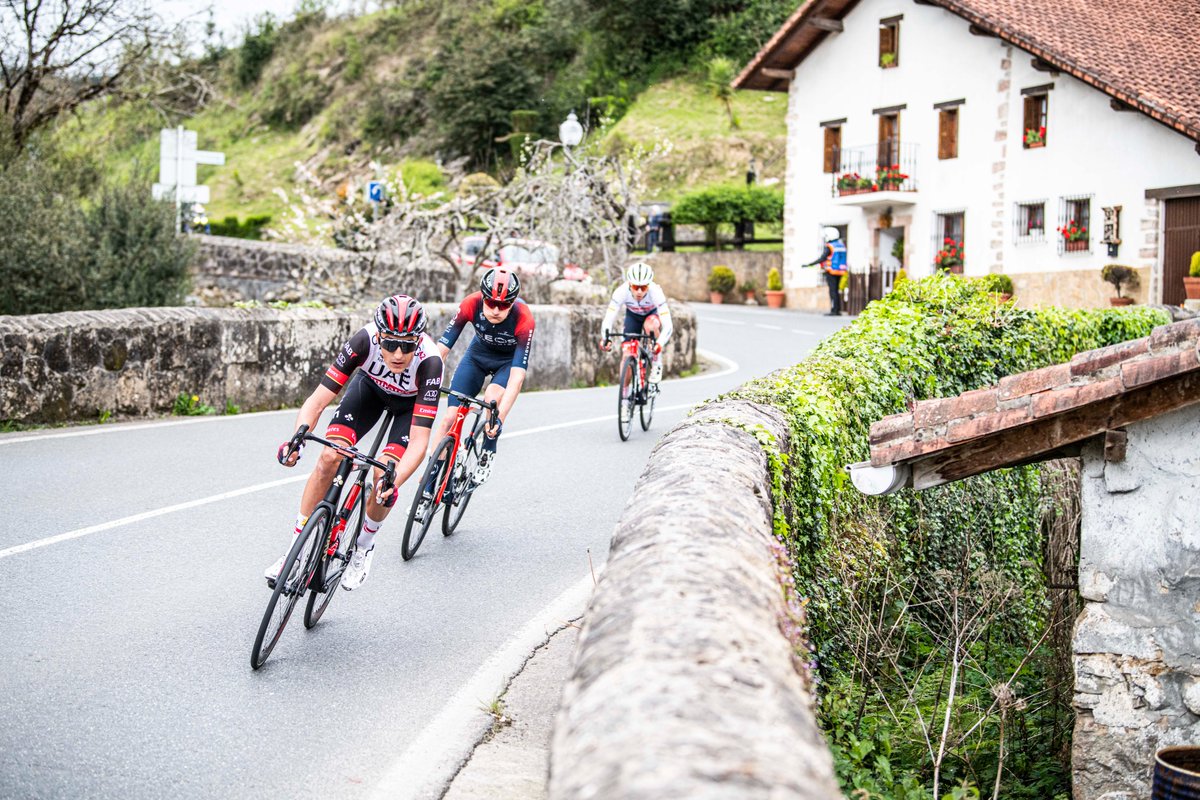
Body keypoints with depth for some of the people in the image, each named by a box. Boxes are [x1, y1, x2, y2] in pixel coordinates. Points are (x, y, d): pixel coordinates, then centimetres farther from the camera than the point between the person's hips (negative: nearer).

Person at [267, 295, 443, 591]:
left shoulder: (429, 361, -40)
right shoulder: (366, 339, -36)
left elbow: (419, 441, -42)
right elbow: (317, 401, -35)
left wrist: (394, 480, -57)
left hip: (412, 402, -2)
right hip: (371, 385, 2)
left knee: (383, 475, -21)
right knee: (329, 457, -18)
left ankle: (364, 546, 8)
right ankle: (296, 548, -4)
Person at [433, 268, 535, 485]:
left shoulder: (524, 319, -37)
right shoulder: (471, 304, -31)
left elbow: (517, 376, -40)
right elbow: (441, 349, -30)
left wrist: (500, 417, -49)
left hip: (510, 359, -2)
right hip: (479, 353, 2)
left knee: (492, 398, -30)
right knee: (450, 415, -9)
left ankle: (488, 452, -3)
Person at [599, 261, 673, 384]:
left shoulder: (655, 291, -39)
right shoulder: (621, 291, -35)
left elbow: (667, 325, -43)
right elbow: (608, 319, -38)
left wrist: (660, 343, -60)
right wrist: (605, 338, -57)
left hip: (653, 314, -2)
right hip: (632, 315, 2)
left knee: (650, 325, -36)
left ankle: (656, 364, -16)